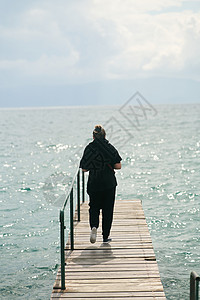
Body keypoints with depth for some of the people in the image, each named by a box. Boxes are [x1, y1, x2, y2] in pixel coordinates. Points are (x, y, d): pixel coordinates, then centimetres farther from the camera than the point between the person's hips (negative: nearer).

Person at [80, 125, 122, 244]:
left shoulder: (89, 148, -5)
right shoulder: (110, 147, -4)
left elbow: (84, 169, -5)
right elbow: (118, 166, -7)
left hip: (94, 183, 0)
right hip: (109, 184, 0)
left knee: (94, 207, 14)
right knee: (108, 209, 9)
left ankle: (94, 226, -14)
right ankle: (106, 236, 11)